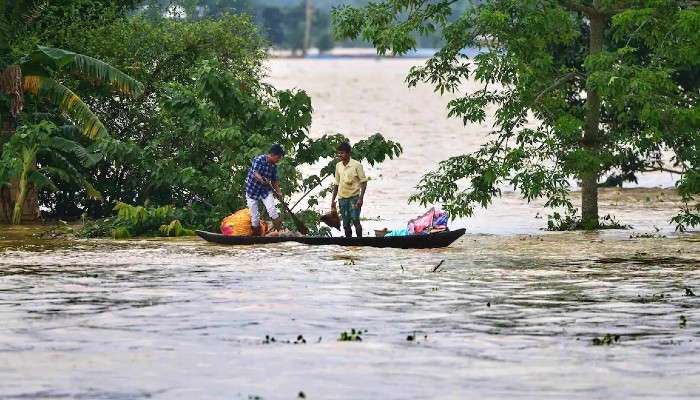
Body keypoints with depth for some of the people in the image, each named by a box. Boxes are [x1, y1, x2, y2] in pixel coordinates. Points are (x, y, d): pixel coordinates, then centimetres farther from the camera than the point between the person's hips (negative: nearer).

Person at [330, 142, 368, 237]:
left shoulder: (356, 165, -9)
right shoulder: (338, 166, 7)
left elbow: (363, 182, -7)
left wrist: (361, 198, -17)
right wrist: (333, 200, 14)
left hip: (354, 197, -5)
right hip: (342, 198, 5)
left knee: (355, 220, -14)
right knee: (346, 224, 7)